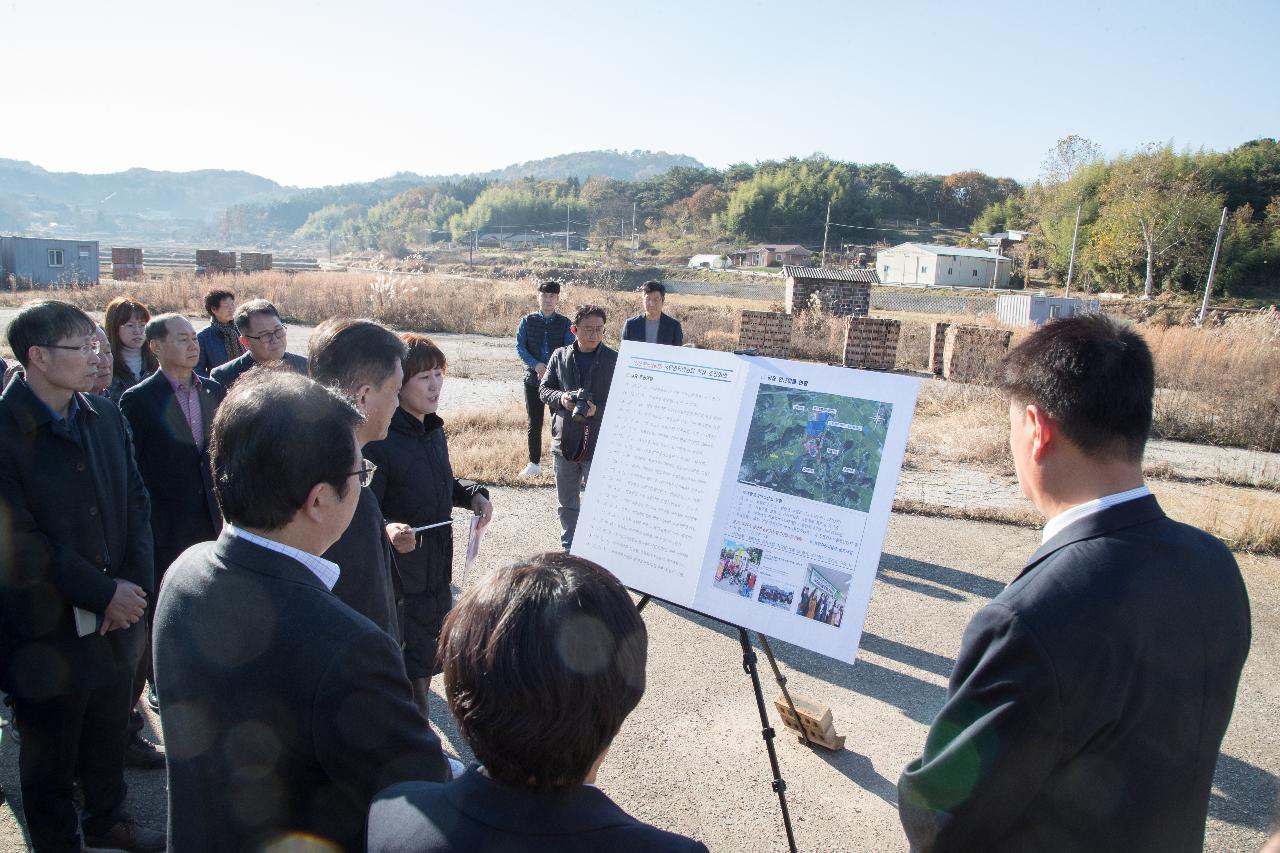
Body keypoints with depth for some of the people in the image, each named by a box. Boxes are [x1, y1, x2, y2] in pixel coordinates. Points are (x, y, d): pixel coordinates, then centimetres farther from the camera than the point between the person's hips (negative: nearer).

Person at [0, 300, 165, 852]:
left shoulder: (105, 416, 3)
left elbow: (135, 502, 5)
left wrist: (135, 585, -6)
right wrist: (104, 594, -15)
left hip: (116, 619, 5)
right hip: (47, 633, -5)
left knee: (109, 734, 22)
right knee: (51, 755, 16)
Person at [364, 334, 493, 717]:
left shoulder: (433, 429, 4)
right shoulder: (379, 441, -23)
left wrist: (472, 494, 0)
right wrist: (387, 530, -42)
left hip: (437, 571, 8)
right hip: (399, 580, -8)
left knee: (430, 657, 23)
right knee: (412, 669, 2)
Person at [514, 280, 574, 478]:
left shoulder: (564, 323, 1)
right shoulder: (527, 321, 4)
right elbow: (519, 346, 0)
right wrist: (536, 365, -16)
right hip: (532, 378, 1)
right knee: (534, 423, 8)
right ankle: (534, 463, 19)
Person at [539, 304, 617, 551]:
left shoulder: (613, 360, -6)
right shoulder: (560, 356, 4)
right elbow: (544, 389, 10)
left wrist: (598, 410, -20)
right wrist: (560, 398, -11)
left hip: (599, 444, -4)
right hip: (564, 441, 4)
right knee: (566, 501, 17)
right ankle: (569, 547, 34)